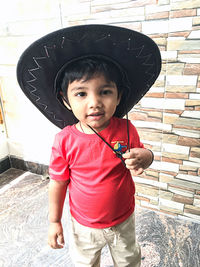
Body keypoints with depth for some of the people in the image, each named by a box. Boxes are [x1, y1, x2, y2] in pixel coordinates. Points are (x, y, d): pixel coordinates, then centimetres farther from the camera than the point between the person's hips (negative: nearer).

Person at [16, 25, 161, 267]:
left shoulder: (125, 130, -21)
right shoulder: (64, 141, -24)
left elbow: (143, 155, -3)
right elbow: (58, 183, -11)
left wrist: (143, 157, -28)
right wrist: (54, 221, -1)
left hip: (124, 221, 1)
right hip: (84, 226, 0)